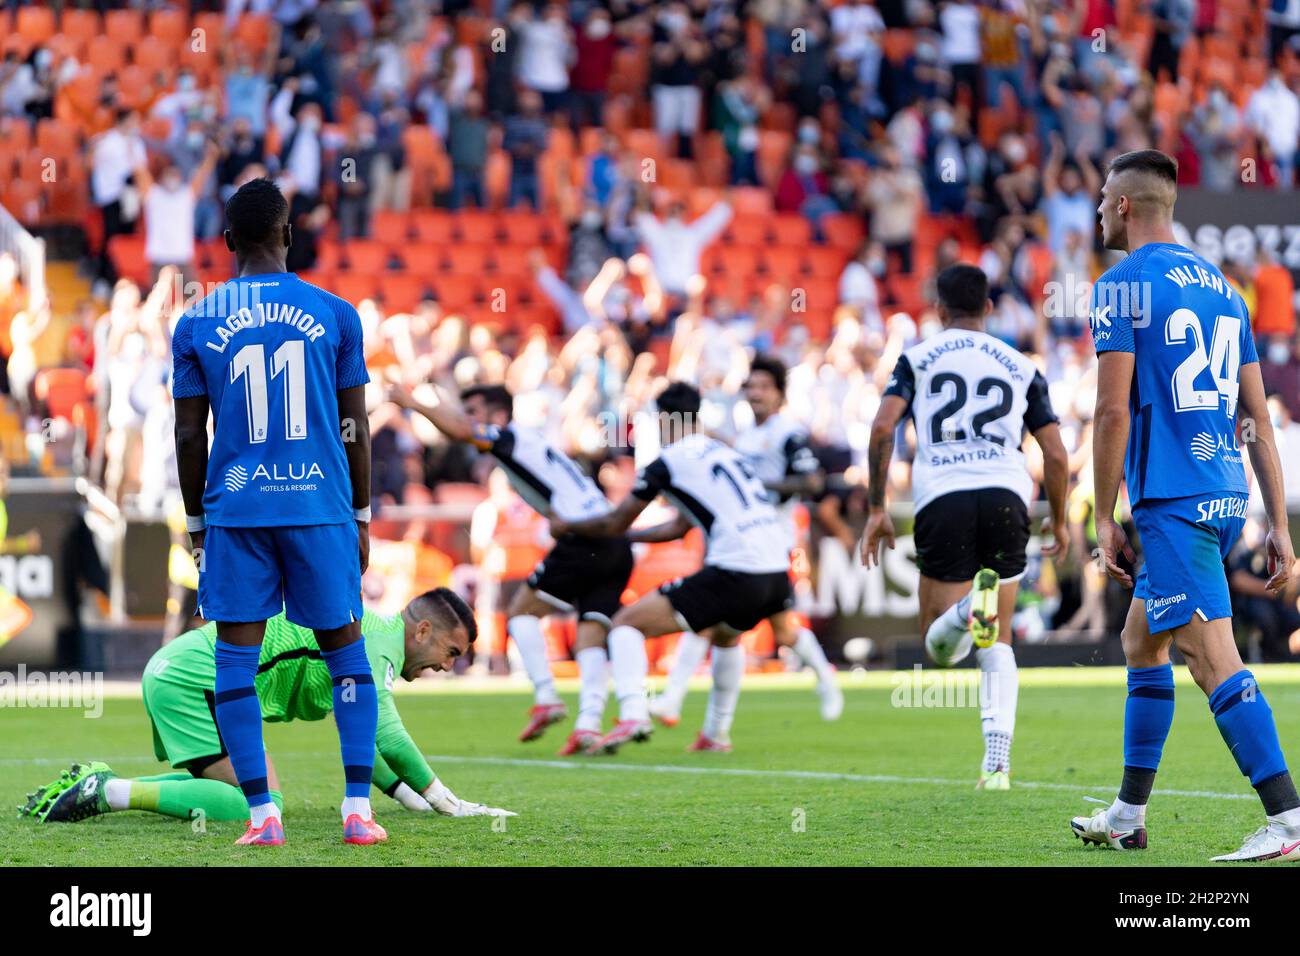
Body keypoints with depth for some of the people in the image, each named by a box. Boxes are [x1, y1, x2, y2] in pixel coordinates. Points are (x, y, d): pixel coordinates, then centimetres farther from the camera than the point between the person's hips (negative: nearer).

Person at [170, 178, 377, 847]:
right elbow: (355, 427, 5)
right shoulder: (334, 314, 2)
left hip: (234, 511, 0)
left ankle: (263, 815, 0)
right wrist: (361, 515, 15)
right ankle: (359, 810, 3)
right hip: (321, 506, 0)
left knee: (235, 662, 5)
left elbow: (189, 435, 4)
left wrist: (196, 522, 15)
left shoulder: (195, 325, 2)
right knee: (346, 653, 10)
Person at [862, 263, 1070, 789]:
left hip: (941, 500, -2)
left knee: (940, 647, 6)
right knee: (997, 646, 13)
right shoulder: (1021, 368, 19)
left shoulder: (918, 357, 14)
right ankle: (997, 763, -4)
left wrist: (876, 509, 4)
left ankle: (970, 606, -31)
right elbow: (1055, 454, 14)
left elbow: (883, 427, -1)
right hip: (1005, 495, 2)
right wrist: (1059, 522, 28)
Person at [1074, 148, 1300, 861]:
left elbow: (1113, 411, -12)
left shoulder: (1122, 286, -6)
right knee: (1141, 644, 20)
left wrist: (1104, 521, -5)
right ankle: (1128, 816, 24)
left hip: (1171, 501, -8)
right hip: (1228, 495, 8)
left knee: (1214, 660, -11)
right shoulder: (1220, 286, 16)